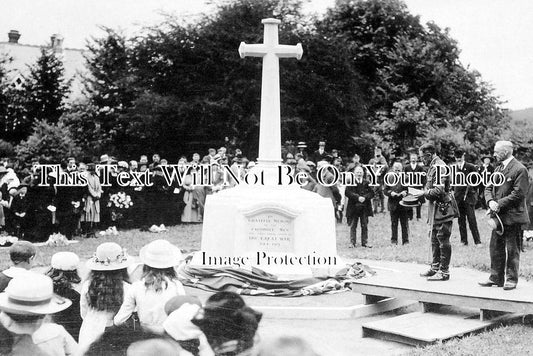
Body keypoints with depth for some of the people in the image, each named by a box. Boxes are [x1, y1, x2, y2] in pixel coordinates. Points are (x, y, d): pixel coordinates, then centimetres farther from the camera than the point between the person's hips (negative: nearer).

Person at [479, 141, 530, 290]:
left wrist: (499, 204, -17)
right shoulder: (498, 168, 15)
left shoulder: (519, 169, -11)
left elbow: (518, 193, -17)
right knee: (495, 248, 12)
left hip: (512, 216, -8)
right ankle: (496, 278, 21)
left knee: (512, 250, 2)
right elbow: (488, 188, 14)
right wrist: (490, 201, -6)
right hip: (498, 216, 8)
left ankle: (511, 279, 11)